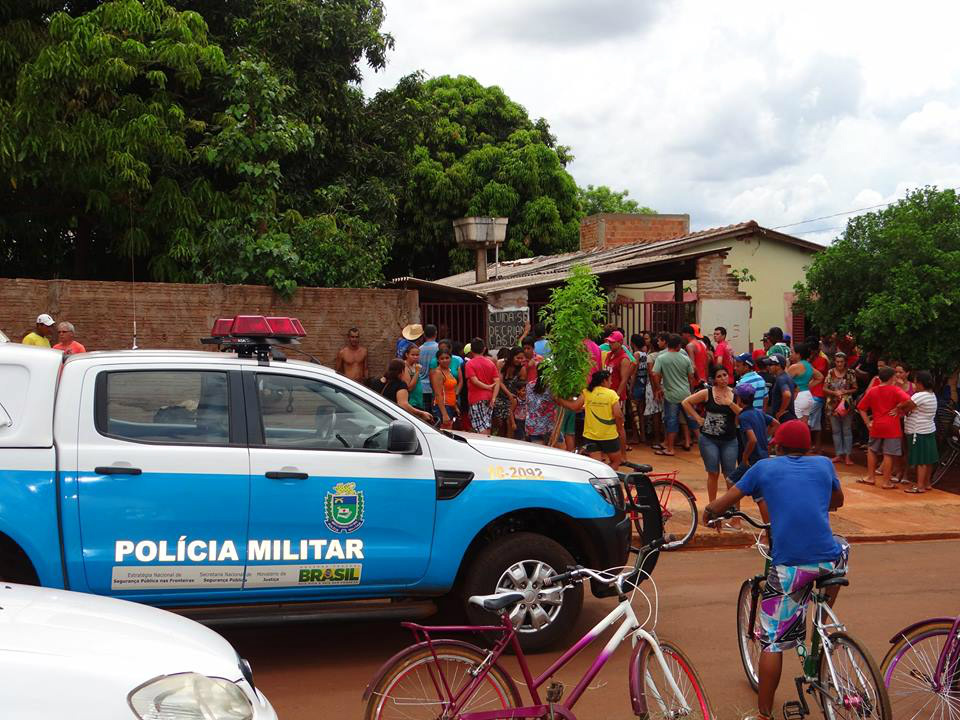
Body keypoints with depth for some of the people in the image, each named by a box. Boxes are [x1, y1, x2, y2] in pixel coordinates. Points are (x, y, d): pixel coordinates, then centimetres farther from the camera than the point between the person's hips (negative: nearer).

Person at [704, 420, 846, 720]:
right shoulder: (824, 464, 15)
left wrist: (709, 513, 32)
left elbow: (718, 506, 10)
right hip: (829, 561, 3)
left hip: (789, 567, -2)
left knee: (773, 641, 7)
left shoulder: (765, 467, 10)